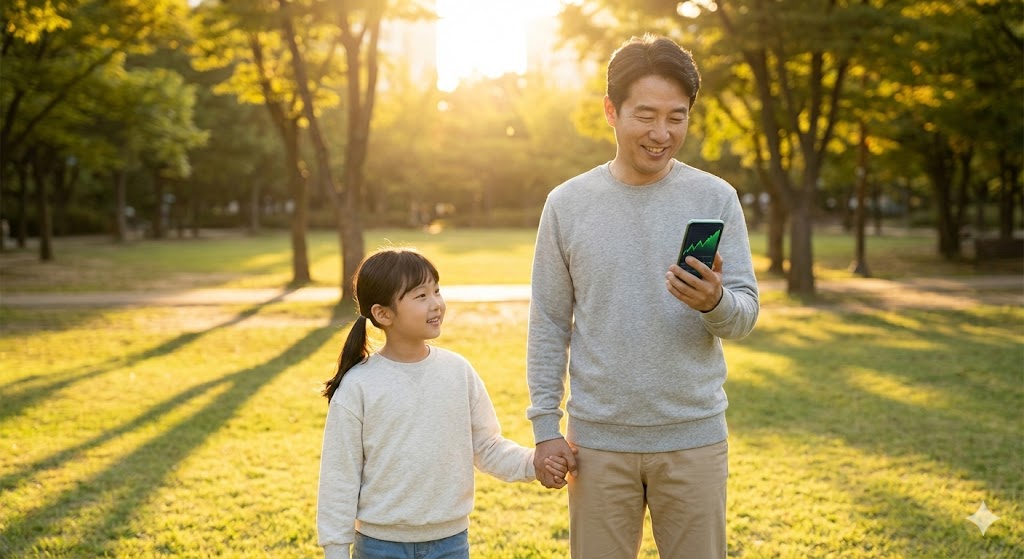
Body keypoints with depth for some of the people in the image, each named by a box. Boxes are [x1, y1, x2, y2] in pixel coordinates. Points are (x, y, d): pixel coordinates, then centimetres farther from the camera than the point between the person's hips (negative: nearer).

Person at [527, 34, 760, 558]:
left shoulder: (716, 199, -1)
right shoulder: (568, 204, 0)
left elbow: (745, 314, -2)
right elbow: (548, 323, 3)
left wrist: (715, 303, -24)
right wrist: (545, 426, -1)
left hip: (695, 438, 0)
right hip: (598, 440, 0)